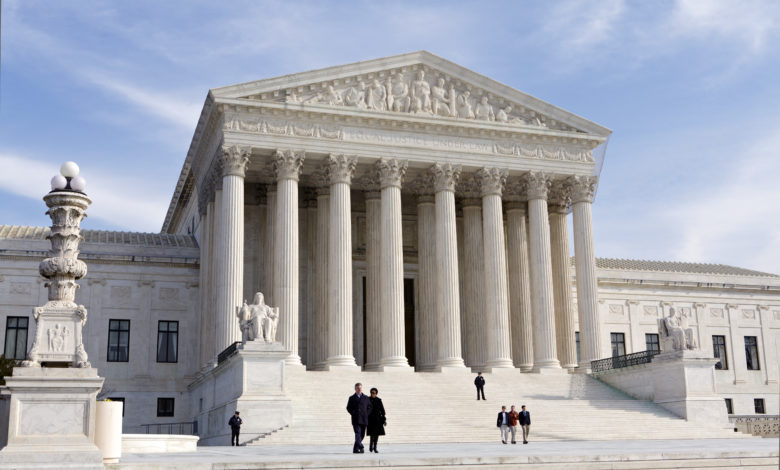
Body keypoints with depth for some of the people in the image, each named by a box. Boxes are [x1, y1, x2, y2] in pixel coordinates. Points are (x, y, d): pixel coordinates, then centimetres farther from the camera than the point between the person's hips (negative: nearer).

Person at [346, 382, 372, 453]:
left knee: (362, 435, 5)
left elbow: (369, 407, 15)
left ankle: (355, 449, 17)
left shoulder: (366, 398, 13)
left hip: (364, 420, 3)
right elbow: (348, 408, 6)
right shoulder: (352, 398, 8)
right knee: (358, 434, -16)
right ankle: (361, 448, -26)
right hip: (356, 420, -3)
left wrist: (366, 414, 1)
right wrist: (353, 413, -7)